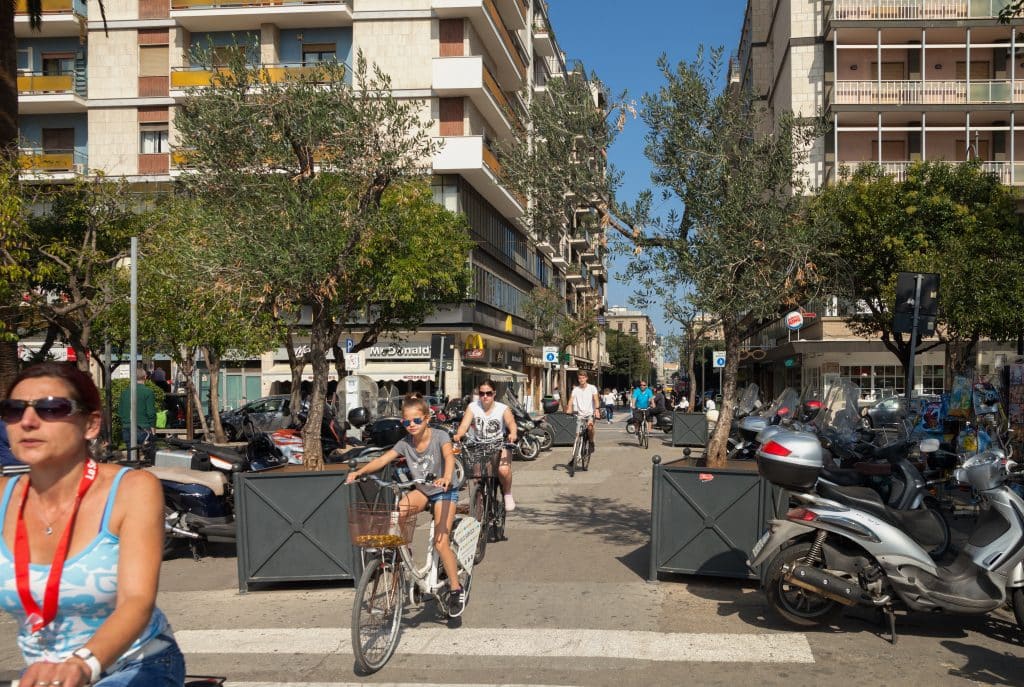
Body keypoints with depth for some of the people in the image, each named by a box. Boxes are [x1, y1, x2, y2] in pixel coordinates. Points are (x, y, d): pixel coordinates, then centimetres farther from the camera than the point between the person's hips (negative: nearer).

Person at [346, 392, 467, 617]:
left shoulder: (439, 436, -18)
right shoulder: (405, 443, -6)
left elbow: (449, 456, -36)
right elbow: (382, 459, -14)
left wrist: (446, 478, -57)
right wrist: (359, 471, -30)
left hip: (444, 491, -4)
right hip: (422, 490, 4)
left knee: (441, 543, -15)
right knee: (398, 511, -29)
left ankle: (456, 590, 1)